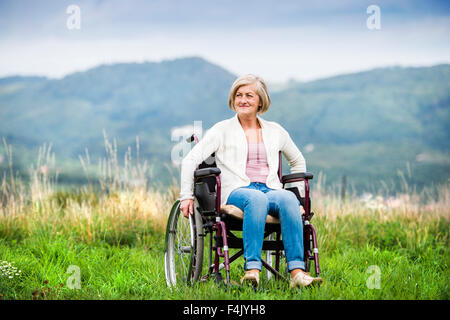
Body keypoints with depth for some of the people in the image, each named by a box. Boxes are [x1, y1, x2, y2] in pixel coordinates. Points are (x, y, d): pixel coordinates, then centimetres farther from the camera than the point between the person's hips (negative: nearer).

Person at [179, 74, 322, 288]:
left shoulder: (275, 131, 21)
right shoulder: (223, 130, 12)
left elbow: (298, 162, 35)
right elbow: (190, 160, 7)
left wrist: (298, 193, 24)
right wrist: (186, 196, 1)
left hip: (272, 190, 3)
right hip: (237, 191, -2)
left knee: (288, 199, -36)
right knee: (256, 198, -40)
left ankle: (297, 272, -47)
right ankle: (252, 269, -51)